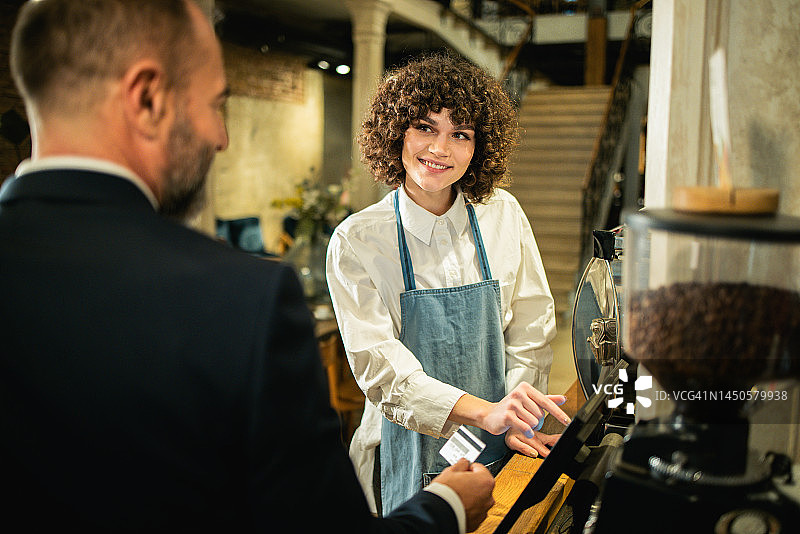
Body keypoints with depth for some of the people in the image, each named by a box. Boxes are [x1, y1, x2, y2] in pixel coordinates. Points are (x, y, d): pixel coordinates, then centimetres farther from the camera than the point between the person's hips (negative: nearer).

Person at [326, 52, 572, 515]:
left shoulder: (503, 214, -3)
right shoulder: (356, 243, -12)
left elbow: (531, 330, 2)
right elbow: (379, 365, -18)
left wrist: (518, 422, -10)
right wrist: (484, 411, -30)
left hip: (500, 449, 3)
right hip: (411, 455, -2)